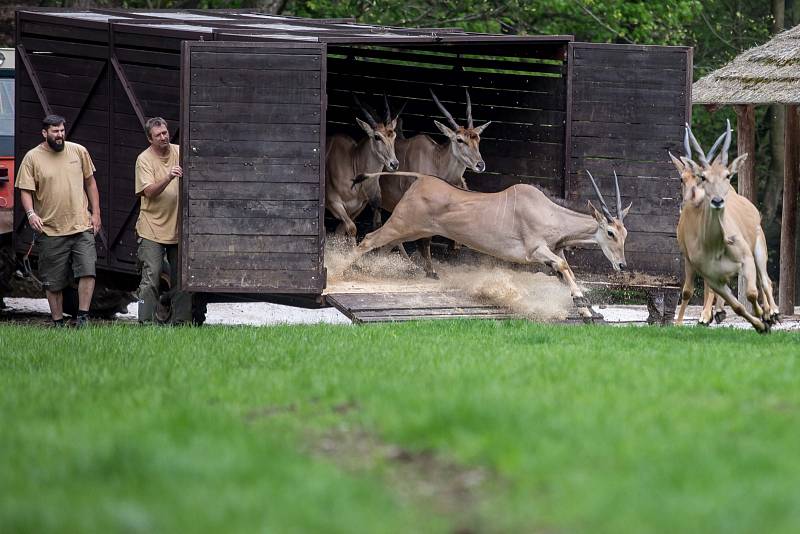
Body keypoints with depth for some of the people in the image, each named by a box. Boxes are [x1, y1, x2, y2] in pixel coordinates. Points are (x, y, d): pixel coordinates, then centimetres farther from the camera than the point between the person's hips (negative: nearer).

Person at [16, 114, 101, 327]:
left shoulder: (79, 151, 6)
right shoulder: (32, 158, -2)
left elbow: (90, 182, 14)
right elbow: (25, 190, -3)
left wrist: (95, 213, 10)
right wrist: (31, 213, -22)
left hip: (82, 226, 1)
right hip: (50, 230, -1)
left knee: (88, 271, -12)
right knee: (53, 282, 4)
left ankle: (82, 317, -5)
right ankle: (58, 322, 15)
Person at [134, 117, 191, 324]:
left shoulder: (180, 152, 4)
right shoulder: (144, 159, -6)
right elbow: (149, 191, -16)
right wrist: (168, 178, -31)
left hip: (178, 227, 4)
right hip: (153, 229, -4)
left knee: (181, 278, 7)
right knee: (151, 279, -6)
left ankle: (181, 320, 14)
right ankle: (147, 321, -3)